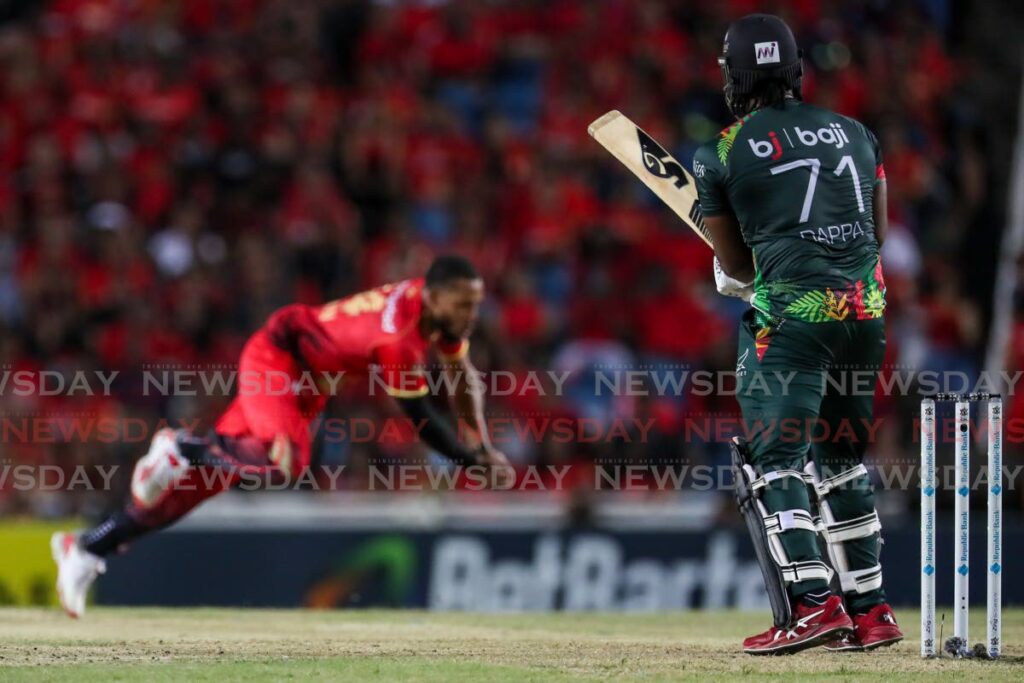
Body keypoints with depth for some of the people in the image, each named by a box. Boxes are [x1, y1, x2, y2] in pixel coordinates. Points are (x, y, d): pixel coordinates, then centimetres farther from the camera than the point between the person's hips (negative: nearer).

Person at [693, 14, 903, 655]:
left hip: (791, 314, -6)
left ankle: (811, 602, -19)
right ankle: (870, 610, 17)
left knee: (772, 462, -4)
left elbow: (735, 265, 11)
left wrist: (738, 276, 34)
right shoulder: (855, 133, 14)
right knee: (842, 459, 17)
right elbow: (879, 231, 17)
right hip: (866, 309, 6)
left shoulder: (721, 156, 2)